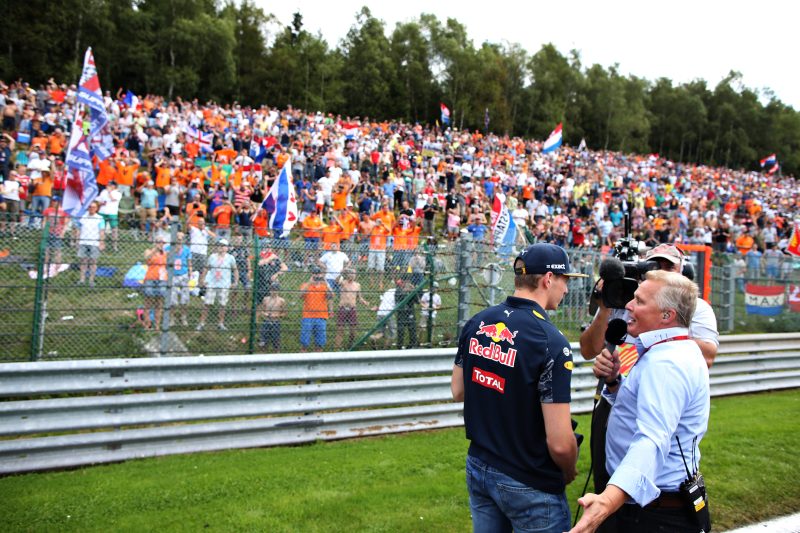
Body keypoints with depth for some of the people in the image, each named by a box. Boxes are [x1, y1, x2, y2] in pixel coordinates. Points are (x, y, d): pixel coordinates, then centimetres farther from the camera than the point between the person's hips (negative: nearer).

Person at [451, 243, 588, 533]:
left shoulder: (475, 323, -3)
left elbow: (458, 391, 9)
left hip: (478, 468, 6)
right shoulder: (551, 342, -23)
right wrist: (569, 473, -4)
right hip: (529, 486, -6)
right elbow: (559, 443, -23)